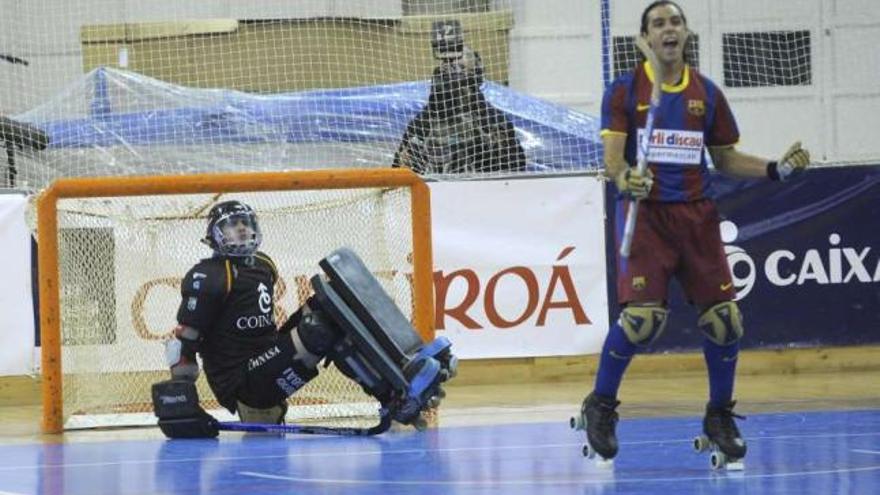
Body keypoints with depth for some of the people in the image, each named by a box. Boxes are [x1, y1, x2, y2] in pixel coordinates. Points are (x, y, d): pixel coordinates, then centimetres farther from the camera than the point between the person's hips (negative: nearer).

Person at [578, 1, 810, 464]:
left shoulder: (707, 94, 10)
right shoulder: (624, 91, 0)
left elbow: (725, 158, 17)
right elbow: (612, 158, -7)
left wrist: (777, 169, 3)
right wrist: (624, 178, -29)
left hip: (696, 214, 4)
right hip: (644, 213, -4)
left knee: (723, 317, -4)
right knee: (643, 315, -20)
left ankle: (719, 417, 17)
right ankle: (600, 405, 2)